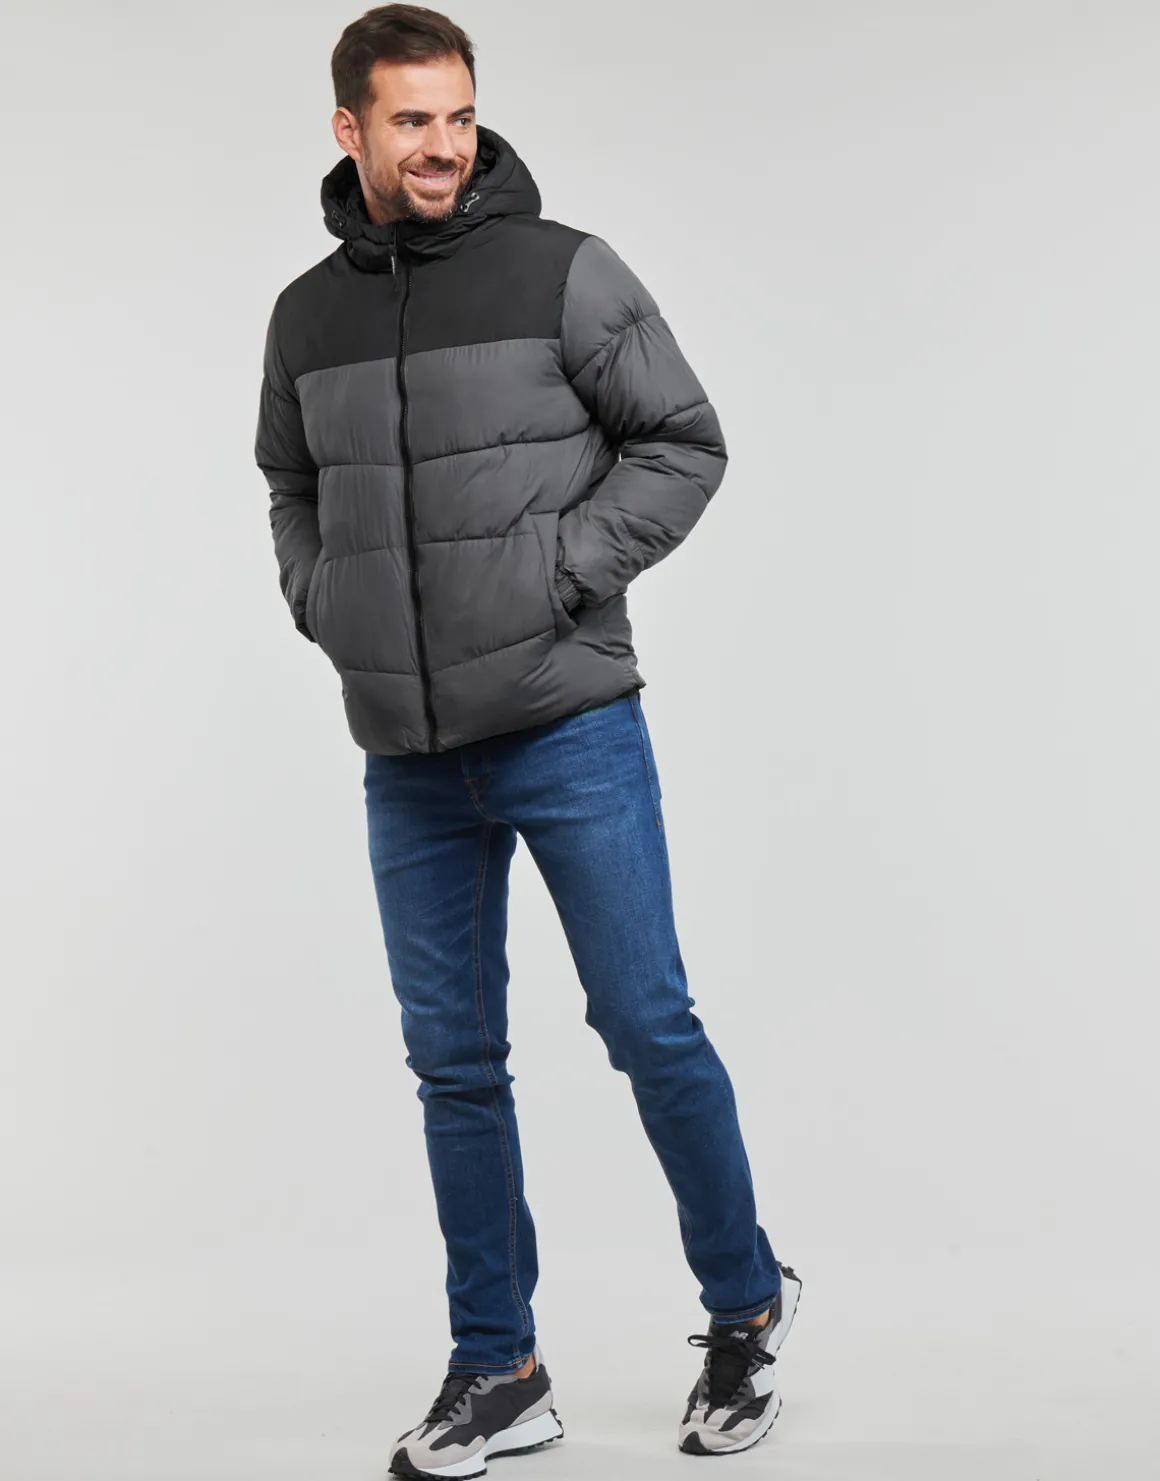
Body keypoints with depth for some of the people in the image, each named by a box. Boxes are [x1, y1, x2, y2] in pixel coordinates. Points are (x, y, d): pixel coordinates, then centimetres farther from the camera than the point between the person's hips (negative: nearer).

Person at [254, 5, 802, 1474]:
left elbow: (682, 441, -3)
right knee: (455, 1064, 8)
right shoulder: (306, 314, 8)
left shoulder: (563, 272, -5)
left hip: (570, 727, -4)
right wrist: (320, 603, 6)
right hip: (408, 758, 4)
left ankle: (744, 1306, 22)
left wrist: (565, 570, -13)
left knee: (647, 1024, 0)